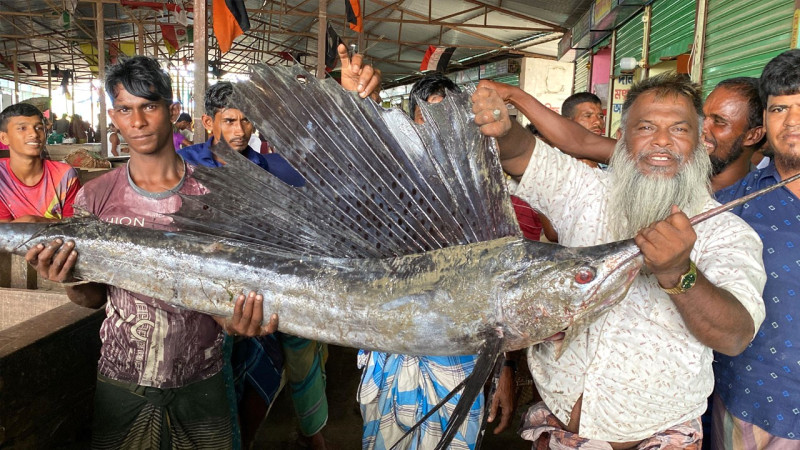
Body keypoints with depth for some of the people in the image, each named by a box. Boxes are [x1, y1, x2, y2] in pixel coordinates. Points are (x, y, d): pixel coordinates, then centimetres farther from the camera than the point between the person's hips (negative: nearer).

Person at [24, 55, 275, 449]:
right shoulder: (95, 198, -3)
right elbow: (94, 297, 4)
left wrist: (234, 320, -27)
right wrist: (69, 281, -18)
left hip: (200, 381, -1)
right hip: (122, 383, 1)